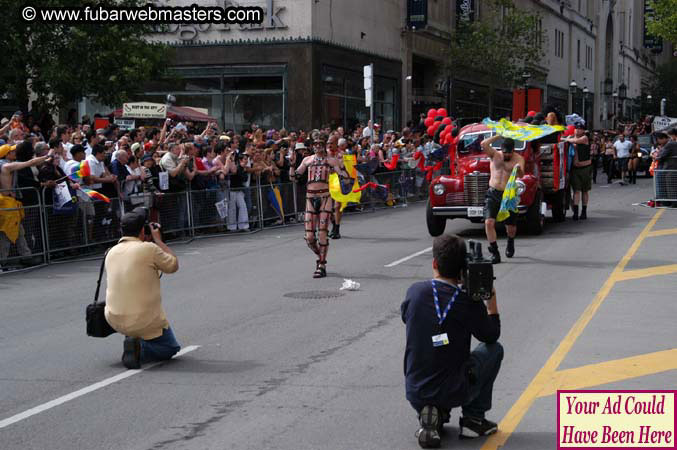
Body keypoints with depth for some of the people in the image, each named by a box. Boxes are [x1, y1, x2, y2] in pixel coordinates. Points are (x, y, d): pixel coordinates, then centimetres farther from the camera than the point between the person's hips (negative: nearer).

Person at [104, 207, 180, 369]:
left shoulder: (111, 252, 4)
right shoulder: (149, 249, -15)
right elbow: (173, 265, 0)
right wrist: (158, 240, 9)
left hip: (114, 321, 6)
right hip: (145, 322, -6)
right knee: (171, 348, 15)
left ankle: (132, 339, 21)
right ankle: (139, 348, -11)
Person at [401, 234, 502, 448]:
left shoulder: (415, 292, -6)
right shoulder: (469, 304, -12)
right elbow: (492, 336, 6)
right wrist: (491, 297, 14)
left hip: (415, 394, 3)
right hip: (454, 393, -3)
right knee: (494, 349, 20)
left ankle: (432, 415, 8)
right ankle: (474, 419, 16)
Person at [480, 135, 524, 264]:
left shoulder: (518, 159, -2)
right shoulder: (495, 154, 3)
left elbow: (521, 175, -20)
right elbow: (484, 144, -15)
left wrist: (519, 169, -44)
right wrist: (498, 136, -13)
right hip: (493, 194, 1)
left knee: (510, 226, 8)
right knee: (489, 222, -17)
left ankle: (510, 243, 43)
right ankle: (494, 252, -9)